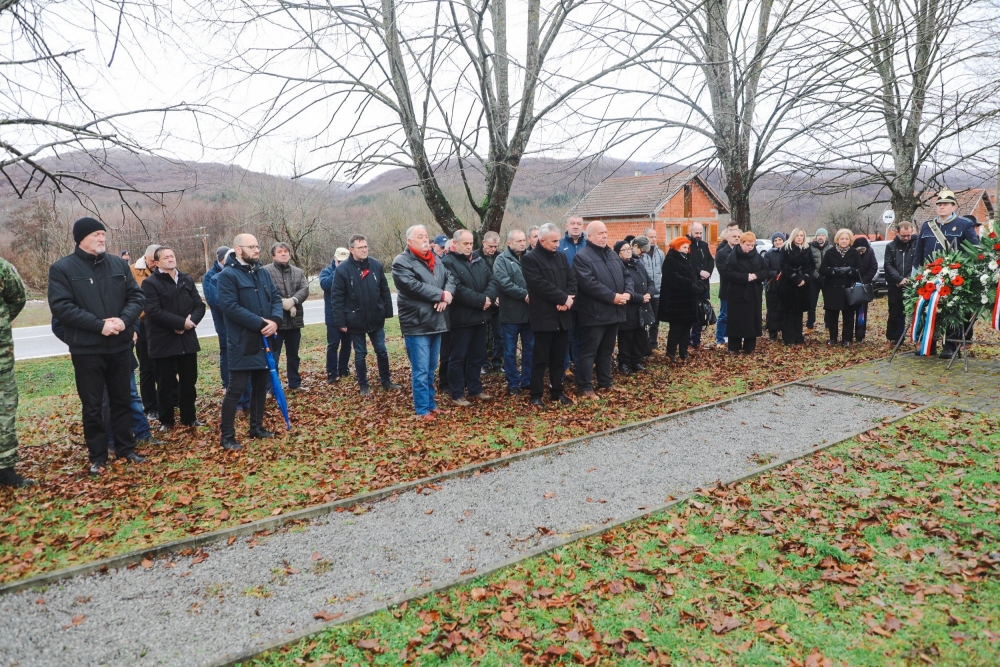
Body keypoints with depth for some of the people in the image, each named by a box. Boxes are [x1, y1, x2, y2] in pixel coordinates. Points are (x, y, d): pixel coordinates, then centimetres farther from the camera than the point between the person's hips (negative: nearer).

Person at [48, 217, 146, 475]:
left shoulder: (119, 264, 7)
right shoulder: (62, 268, -5)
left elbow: (136, 296, 5)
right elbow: (60, 306, -14)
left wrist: (124, 320, -14)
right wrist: (99, 325, -20)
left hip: (120, 346, 4)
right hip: (86, 349, -3)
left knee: (122, 400, 13)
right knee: (92, 405, 5)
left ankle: (126, 448, 26)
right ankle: (97, 456, 18)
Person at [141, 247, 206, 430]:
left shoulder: (187, 280, 10)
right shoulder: (150, 283, -6)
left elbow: (200, 305, 6)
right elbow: (154, 312, -17)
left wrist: (191, 321, -14)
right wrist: (181, 322, -20)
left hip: (187, 339, 4)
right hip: (164, 341, -4)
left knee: (189, 380, 12)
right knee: (166, 383, 5)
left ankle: (189, 417, 24)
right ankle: (166, 420, 18)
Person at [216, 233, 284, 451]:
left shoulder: (264, 273, 11)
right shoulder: (227, 275, -11)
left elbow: (276, 298, 9)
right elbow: (230, 307, -21)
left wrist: (275, 320, -12)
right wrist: (260, 323, -22)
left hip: (264, 340, 7)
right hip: (242, 342, -7)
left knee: (261, 385, 15)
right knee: (236, 388, -4)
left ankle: (257, 427, 29)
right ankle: (227, 436, 6)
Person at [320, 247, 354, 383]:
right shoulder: (327, 271, 1)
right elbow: (325, 285, -19)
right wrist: (337, 270, -18)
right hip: (333, 315, -3)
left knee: (346, 343, 11)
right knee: (333, 344, -3)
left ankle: (343, 370, 23)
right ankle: (332, 373, 1)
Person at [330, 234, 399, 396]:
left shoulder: (376, 265, -2)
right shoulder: (343, 269, -11)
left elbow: (385, 291, 5)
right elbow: (336, 297, -9)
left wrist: (388, 312, 3)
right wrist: (340, 322, -12)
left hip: (376, 319, 3)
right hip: (355, 320, -2)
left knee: (382, 351, 12)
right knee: (360, 354, 10)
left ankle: (386, 381, 27)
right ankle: (363, 385, 23)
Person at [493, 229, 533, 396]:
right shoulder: (502, 260, -3)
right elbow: (504, 283, -17)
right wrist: (524, 294, -21)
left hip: (529, 311, 4)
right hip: (511, 313, -4)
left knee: (530, 348, 12)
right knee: (510, 351, 4)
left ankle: (527, 380, 24)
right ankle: (513, 384, 15)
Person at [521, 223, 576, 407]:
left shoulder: (562, 256, 14)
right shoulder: (529, 259, -7)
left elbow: (572, 279, 8)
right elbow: (540, 285, -18)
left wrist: (568, 298, -11)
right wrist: (563, 298, -16)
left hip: (562, 316, 6)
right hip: (543, 317, -6)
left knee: (559, 358, 12)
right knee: (540, 358, 0)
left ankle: (557, 391, 23)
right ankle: (536, 395, 10)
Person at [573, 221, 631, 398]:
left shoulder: (612, 254, 17)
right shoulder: (582, 257, -10)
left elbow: (626, 275, 16)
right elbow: (589, 284, -21)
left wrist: (627, 293, -5)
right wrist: (613, 297, -20)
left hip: (614, 312, 8)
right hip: (594, 314, -8)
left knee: (607, 350, 16)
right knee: (589, 351, -1)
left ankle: (605, 382, 27)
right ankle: (585, 387, 6)